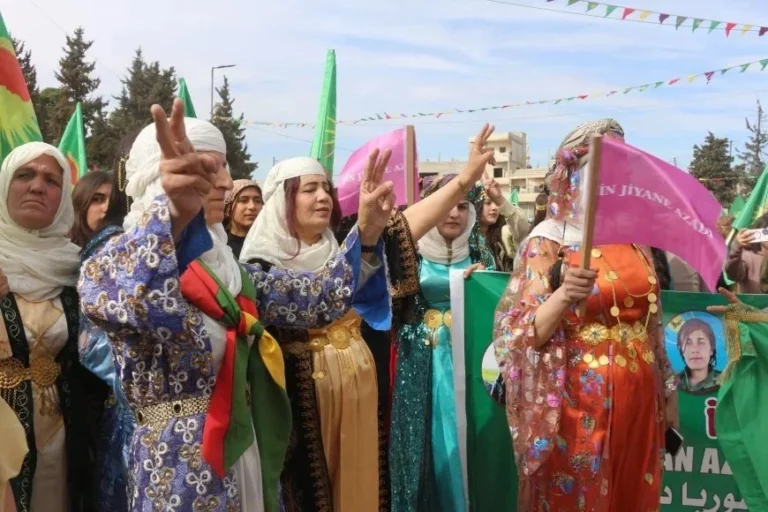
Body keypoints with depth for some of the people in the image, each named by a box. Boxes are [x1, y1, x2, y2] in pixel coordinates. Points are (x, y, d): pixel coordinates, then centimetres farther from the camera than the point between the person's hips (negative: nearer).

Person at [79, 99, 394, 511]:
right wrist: (172, 214, -56)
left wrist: (364, 234, -7)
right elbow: (123, 300, -38)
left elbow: (315, 299, 5)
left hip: (247, 459, 7)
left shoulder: (226, 266, 8)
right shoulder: (121, 260, -14)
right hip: (181, 471, -7)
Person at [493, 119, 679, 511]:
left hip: (639, 400, 6)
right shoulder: (550, 239, -10)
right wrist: (564, 296, -32)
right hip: (579, 404, -5)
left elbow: (651, 321, 14)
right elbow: (525, 333, -15)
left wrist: (668, 390, 16)